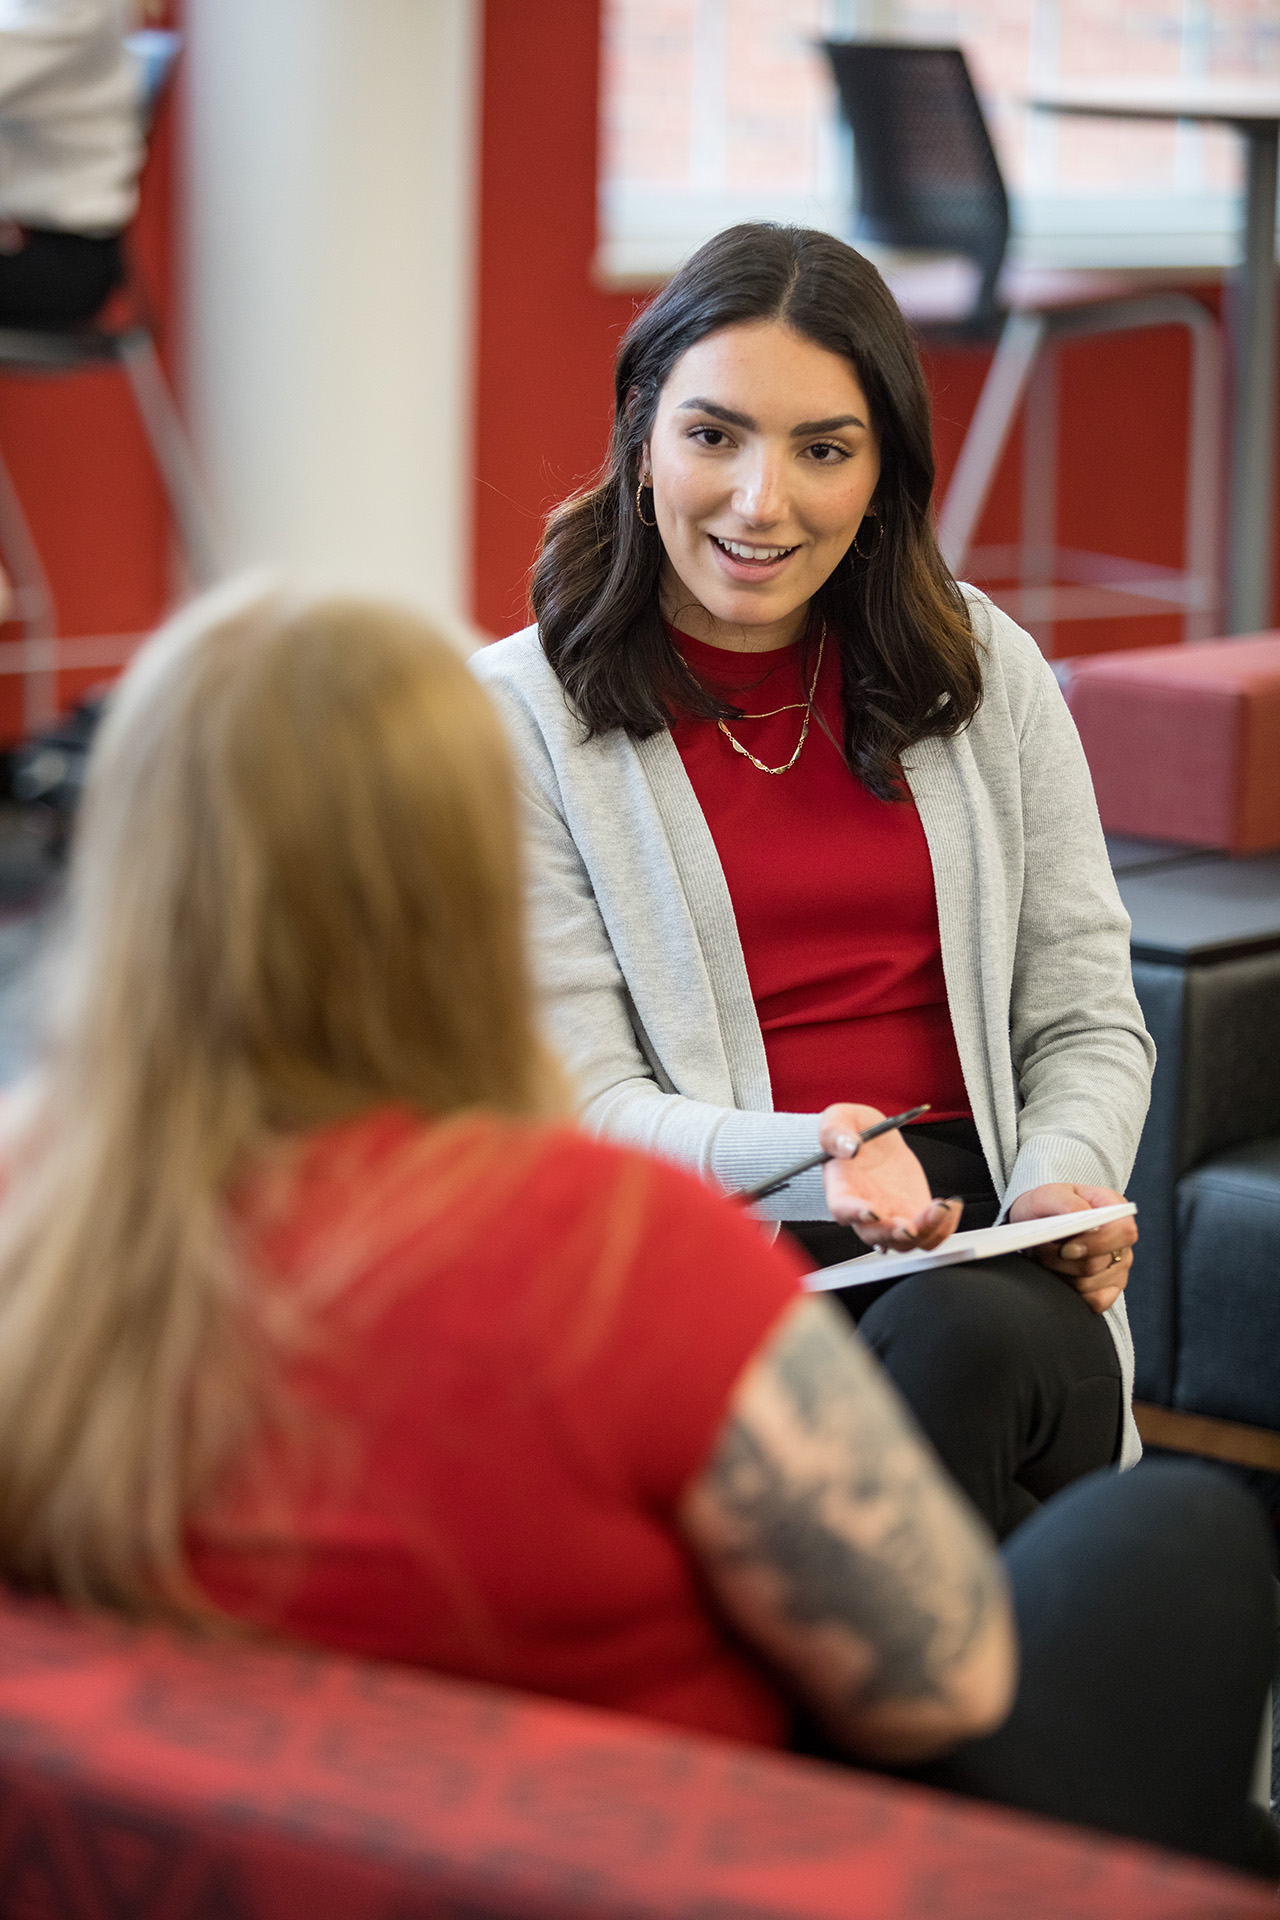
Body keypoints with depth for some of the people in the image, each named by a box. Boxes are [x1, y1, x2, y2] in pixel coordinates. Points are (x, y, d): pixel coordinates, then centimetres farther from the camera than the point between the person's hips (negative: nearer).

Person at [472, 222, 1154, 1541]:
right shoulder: (521, 714, 2)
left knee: (966, 1343, -34)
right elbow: (584, 1105, -3)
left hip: (978, 1238, 3)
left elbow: (1085, 1016, 14)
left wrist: (1066, 1181, -8)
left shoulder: (982, 668, 13)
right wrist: (808, 1162, -23)